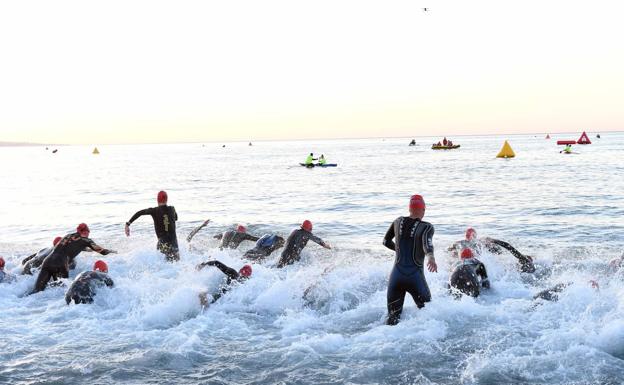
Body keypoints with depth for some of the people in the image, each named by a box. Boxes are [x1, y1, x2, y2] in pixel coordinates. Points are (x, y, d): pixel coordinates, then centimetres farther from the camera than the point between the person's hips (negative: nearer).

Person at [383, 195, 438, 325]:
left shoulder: (398, 221, 11)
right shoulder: (427, 226, -1)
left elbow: (386, 242, 24)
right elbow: (427, 241, -24)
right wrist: (430, 256, -41)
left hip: (396, 276, 3)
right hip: (415, 277, -3)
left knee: (393, 318, 7)